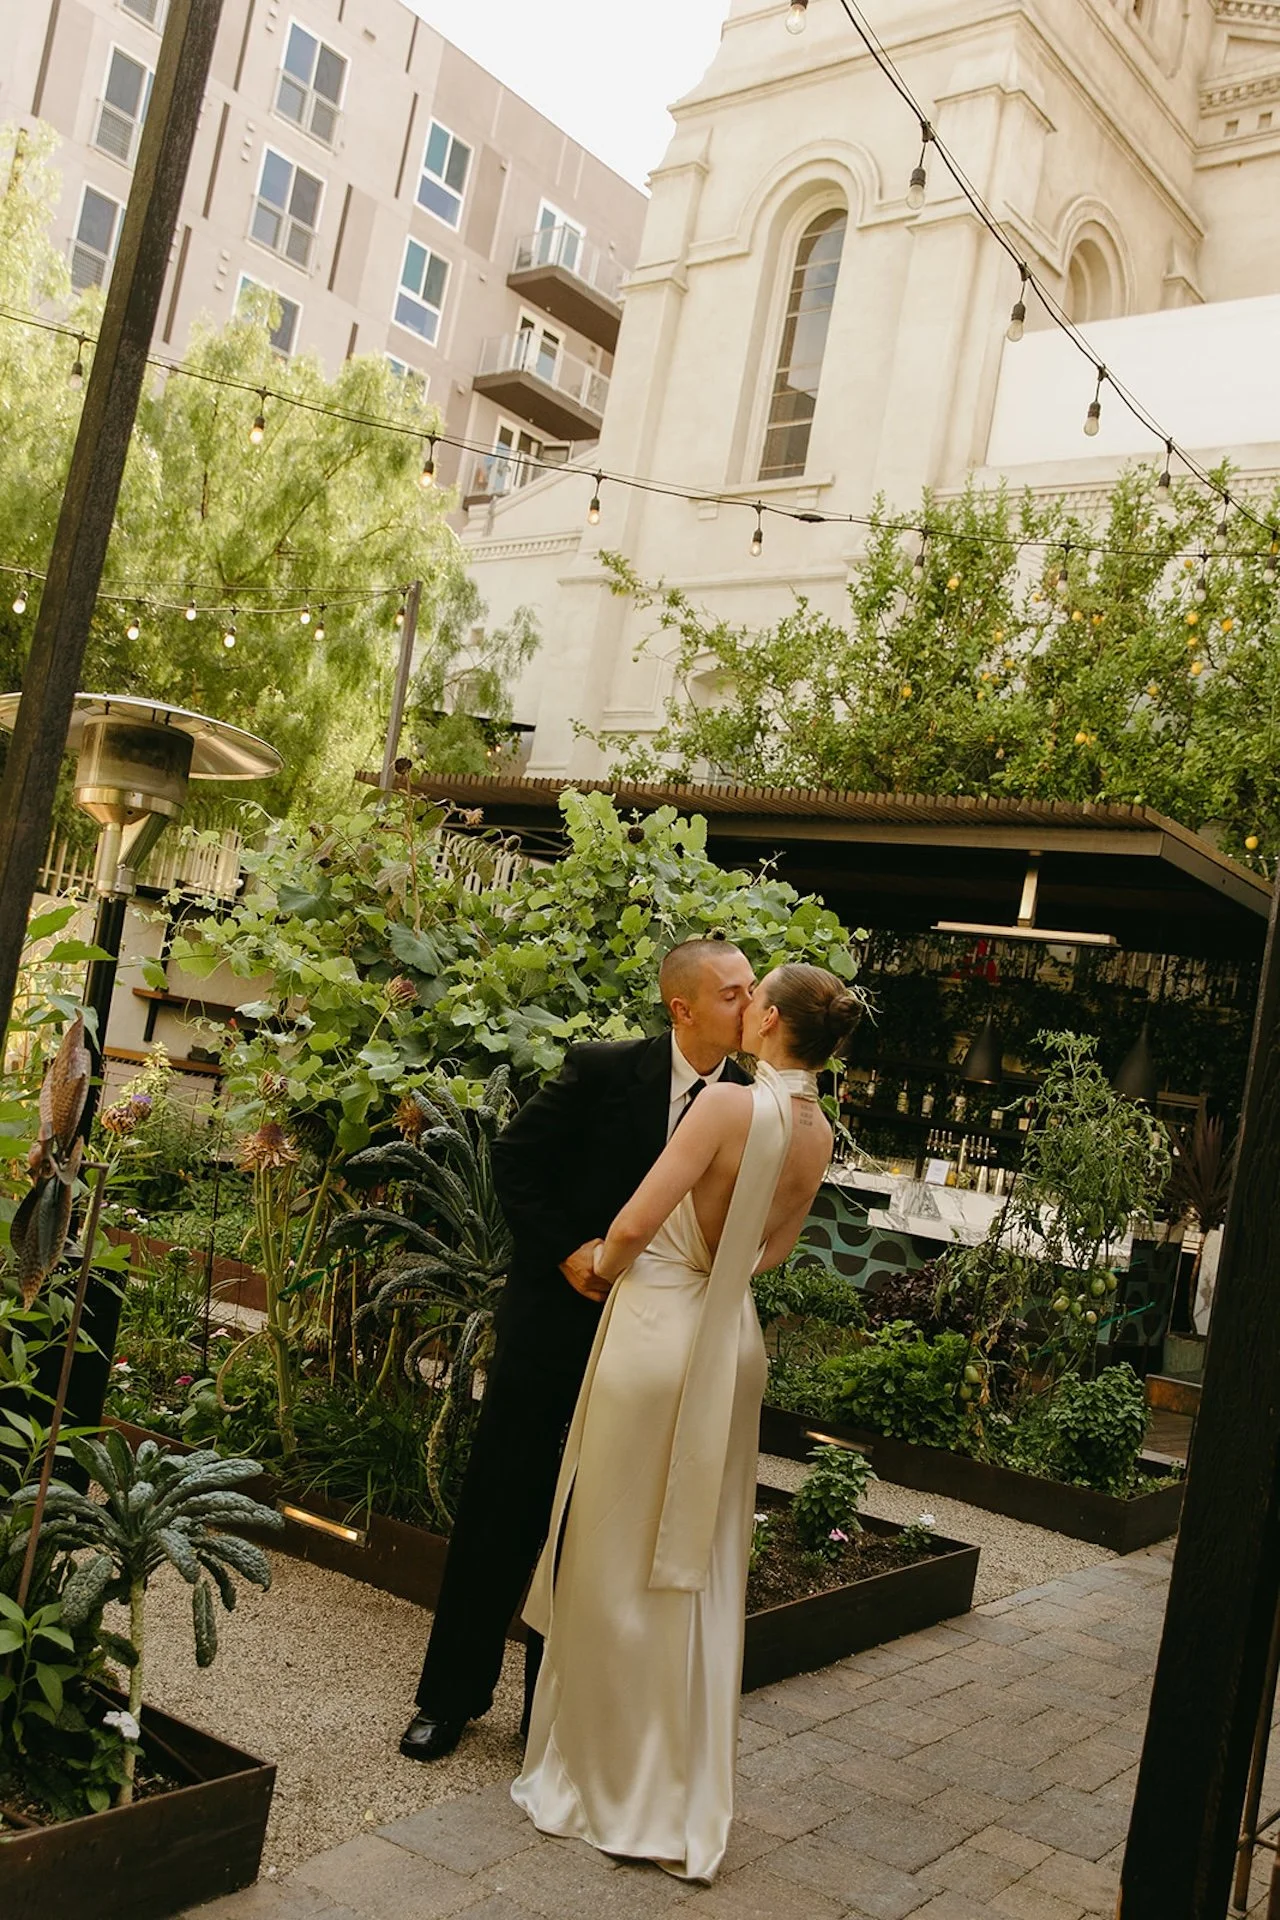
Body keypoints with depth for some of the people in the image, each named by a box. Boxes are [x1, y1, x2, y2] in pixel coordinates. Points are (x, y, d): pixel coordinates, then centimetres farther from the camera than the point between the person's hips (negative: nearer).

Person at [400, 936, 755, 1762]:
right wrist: (565, 1252, -12)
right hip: (558, 1314, -2)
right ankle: (452, 1694, 25)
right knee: (502, 1507, 8)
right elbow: (516, 1158, -4)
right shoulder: (606, 1069, -12)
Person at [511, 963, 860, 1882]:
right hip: (731, 1337, 7)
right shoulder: (818, 1134, 3)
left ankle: (609, 1786, 20)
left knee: (616, 1565, 7)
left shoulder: (731, 1103, -19)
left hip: (657, 1330, -7)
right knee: (701, 1571, 15)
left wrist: (602, 1270, -1)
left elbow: (633, 1226, -20)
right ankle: (684, 1794, 25)